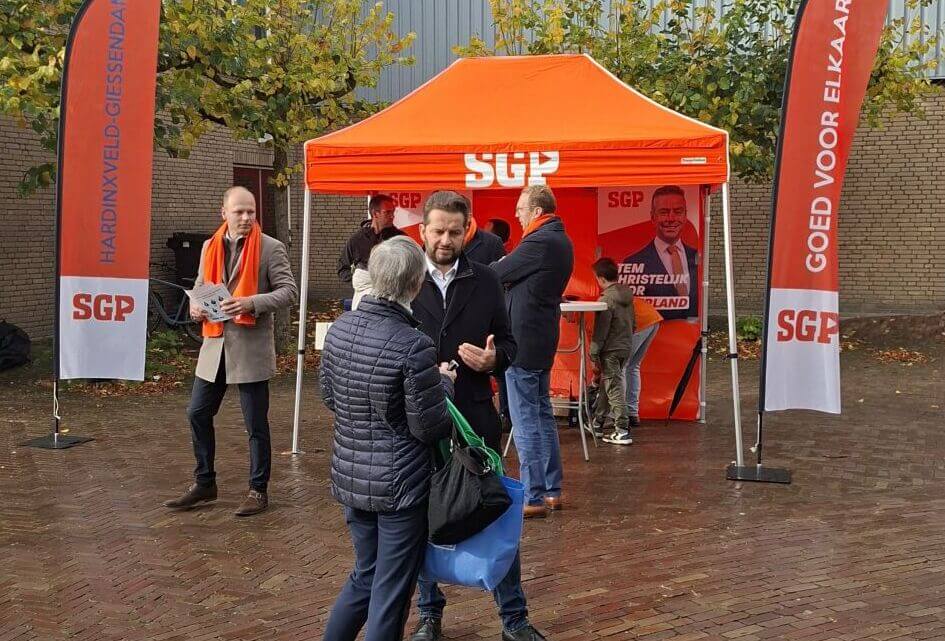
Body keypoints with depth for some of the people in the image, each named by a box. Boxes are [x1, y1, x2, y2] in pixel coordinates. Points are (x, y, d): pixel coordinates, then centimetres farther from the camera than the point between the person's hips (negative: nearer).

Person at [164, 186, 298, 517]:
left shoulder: (270, 248, -6)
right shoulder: (210, 247, 10)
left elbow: (289, 291, -10)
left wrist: (251, 303, -23)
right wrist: (196, 306, -2)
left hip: (251, 346, -5)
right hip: (215, 343, 6)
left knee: (255, 423, 3)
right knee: (198, 413, 10)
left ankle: (258, 490, 18)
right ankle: (204, 483, 27)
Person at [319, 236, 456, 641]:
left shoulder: (339, 329, -3)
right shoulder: (414, 346, -22)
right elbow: (430, 427, -16)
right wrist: (443, 383, 0)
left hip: (350, 477, 7)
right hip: (399, 484, -6)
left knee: (366, 575, 25)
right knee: (391, 591, 9)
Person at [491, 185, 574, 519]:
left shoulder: (540, 242, -18)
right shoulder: (561, 241, 13)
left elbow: (497, 273, -13)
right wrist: (507, 268, -2)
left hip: (523, 341, -10)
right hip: (543, 340, 10)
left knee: (525, 422, -3)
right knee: (543, 415, 16)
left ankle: (533, 498, 2)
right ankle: (552, 490, 24)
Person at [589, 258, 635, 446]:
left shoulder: (607, 299, -16)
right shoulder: (627, 295, 8)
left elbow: (600, 331, -17)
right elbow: (632, 323, 16)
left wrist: (593, 356, -13)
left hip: (611, 350, -8)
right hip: (625, 348, 8)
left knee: (614, 389, -4)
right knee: (606, 385, 19)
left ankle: (622, 431, -5)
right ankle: (597, 422, 31)